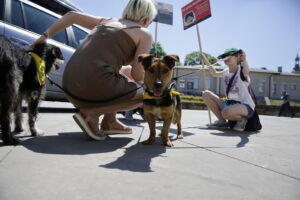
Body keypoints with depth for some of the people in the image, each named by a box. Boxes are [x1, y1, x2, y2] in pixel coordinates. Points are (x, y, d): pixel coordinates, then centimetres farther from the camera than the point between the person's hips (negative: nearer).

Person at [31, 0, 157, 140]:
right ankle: (91, 113, -1)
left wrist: (45, 36, 24)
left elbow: (71, 15, 24)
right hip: (95, 88, -8)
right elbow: (138, 76, -2)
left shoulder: (107, 22, 23)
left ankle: (109, 122, 21)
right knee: (143, 93, 15)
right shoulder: (144, 34, 4)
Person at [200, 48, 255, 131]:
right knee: (206, 94, -1)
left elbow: (246, 70, -39)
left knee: (226, 112, -41)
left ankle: (241, 119, -3)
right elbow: (215, 73, 28)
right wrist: (206, 61, 22)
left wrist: (244, 60, -59)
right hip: (230, 104, 8)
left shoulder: (241, 71, -13)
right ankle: (222, 121, 1)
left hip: (246, 106, -8)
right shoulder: (226, 71, 7)